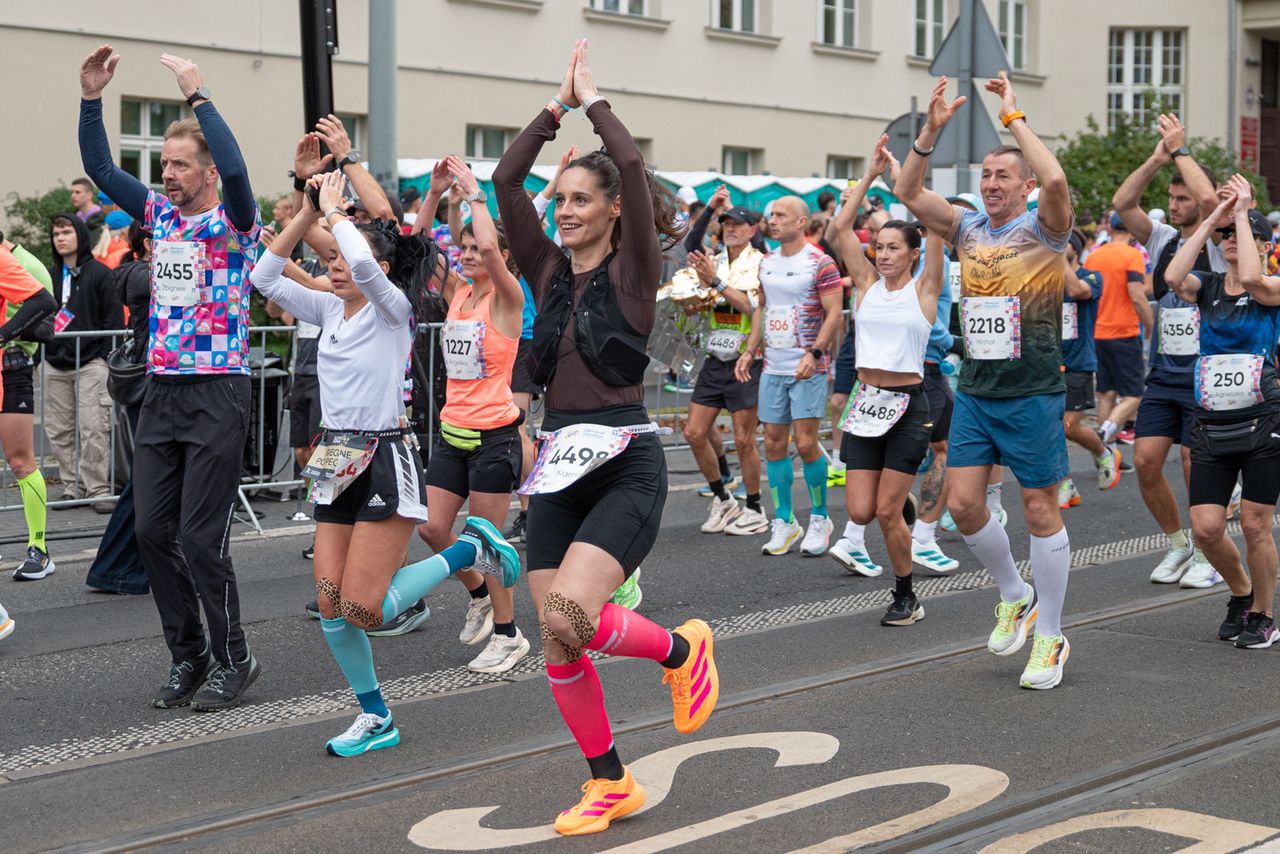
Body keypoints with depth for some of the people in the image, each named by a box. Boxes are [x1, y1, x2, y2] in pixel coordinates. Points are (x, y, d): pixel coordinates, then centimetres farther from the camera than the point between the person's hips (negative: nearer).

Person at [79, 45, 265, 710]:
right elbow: (100, 168, 15)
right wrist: (91, 97, 5)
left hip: (217, 397, -6)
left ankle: (232, 660, 10)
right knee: (152, 531, 5)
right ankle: (188, 655, 18)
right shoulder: (160, 214, 12)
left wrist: (198, 95, -23)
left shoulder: (233, 222, -6)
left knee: (200, 537, -5)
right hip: (161, 394, 7)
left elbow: (235, 170, -27)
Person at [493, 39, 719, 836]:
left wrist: (594, 97, -4)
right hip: (558, 464, 6)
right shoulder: (550, 270, 11)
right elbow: (506, 180, 3)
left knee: (570, 619, -24)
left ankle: (681, 648, 6)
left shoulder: (633, 269, -3)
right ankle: (610, 784, 21)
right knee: (558, 647, 3)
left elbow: (633, 167, -15)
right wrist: (557, 106, 5)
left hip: (626, 463, -6)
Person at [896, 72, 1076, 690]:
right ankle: (1014, 597, 26)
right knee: (963, 503, 1)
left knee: (1040, 509, 1)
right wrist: (932, 130, -8)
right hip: (974, 391, 5)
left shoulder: (1043, 229, -5)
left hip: (1033, 395, -5)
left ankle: (1049, 638, 11)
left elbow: (1055, 180, -26)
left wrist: (1013, 116, -18)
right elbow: (908, 192, 2)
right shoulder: (968, 229, 10)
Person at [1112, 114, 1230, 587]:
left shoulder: (1217, 242, -5)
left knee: (1196, 464, -6)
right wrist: (1156, 159, -8)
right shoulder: (1162, 239, 10)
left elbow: (1209, 198, -24)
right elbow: (1122, 203, -2)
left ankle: (1207, 554, 11)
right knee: (1146, 459, -2)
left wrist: (1181, 149, -13)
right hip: (1163, 372, 5)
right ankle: (1177, 543, 17)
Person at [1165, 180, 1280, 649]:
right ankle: (1241, 593, 26)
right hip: (1211, 428, 4)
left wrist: (1241, 213, -16)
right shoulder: (1206, 286, 7)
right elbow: (1173, 277, -15)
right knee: (1206, 528, -2)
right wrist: (1212, 219, -10)